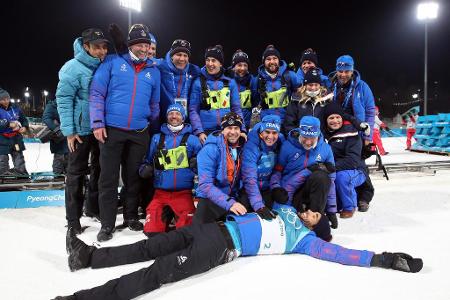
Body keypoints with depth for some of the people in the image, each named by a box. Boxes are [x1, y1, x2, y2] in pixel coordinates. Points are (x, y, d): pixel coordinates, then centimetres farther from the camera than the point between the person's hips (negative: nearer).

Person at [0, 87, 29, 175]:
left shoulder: (15, 108, 5)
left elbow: (24, 119, 13)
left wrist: (25, 127, -6)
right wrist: (9, 124, -30)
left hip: (16, 139, 3)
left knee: (20, 166, 10)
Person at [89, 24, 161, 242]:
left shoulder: (154, 72, 12)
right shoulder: (113, 62, 2)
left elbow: (154, 105, 17)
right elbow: (97, 93, -2)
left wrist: (155, 132, 14)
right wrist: (97, 123, -11)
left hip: (140, 133, 3)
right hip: (111, 129, -2)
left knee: (134, 177, 11)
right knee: (109, 178, 1)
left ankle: (131, 217, 26)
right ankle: (107, 224, 11)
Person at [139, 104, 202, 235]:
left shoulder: (192, 139, 7)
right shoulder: (157, 138, 12)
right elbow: (148, 161, 19)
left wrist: (197, 164, -11)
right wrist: (144, 169, -3)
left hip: (184, 193, -1)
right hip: (160, 192, 2)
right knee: (151, 230, -13)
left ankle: (178, 215, 12)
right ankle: (164, 215, 15)